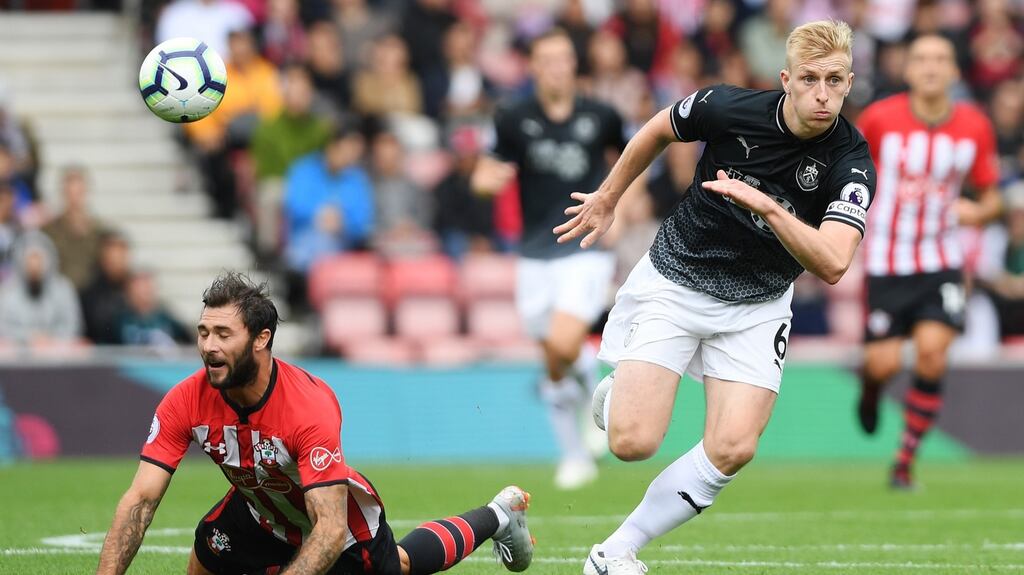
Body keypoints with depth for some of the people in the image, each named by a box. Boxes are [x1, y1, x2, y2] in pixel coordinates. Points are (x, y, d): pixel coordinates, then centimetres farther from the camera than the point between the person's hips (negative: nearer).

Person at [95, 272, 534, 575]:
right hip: (258, 510, 4)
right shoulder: (185, 402, -30)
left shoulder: (309, 407, -43)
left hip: (342, 515, -4)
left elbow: (331, 529, -45)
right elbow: (140, 499, -30)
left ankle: (498, 516, 51)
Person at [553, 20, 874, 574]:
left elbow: (831, 264, -34)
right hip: (673, 283, -1)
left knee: (733, 449, -17)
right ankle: (613, 395, 24)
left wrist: (767, 206, -45)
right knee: (633, 442, -14)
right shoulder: (728, 107, -18)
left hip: (756, 305, 1)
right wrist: (608, 198, 16)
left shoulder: (851, 163, -20)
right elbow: (658, 129, 5)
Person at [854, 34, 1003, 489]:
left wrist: (980, 211, -15)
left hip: (942, 261, 1)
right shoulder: (880, 119, -10)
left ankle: (906, 459, -1)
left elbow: (991, 198, 6)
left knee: (932, 353, -17)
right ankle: (870, 386, 35)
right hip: (885, 262, -1)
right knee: (885, 364, -6)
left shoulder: (975, 127, -4)